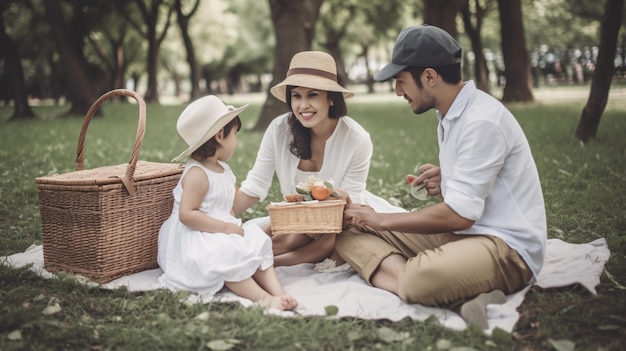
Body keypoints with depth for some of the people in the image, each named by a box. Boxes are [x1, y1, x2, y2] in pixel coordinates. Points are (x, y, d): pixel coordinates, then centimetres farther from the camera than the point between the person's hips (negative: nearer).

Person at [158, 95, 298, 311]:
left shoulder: (223, 170, 11)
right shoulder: (197, 174, -18)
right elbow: (186, 214, -25)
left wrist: (234, 225, -1)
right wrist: (225, 227, -24)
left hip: (222, 235, 9)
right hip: (195, 241, -9)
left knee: (258, 242, -6)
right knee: (227, 255, -32)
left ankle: (277, 292, -21)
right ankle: (261, 298, -35)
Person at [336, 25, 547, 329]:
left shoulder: (482, 121, -17)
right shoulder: (450, 117, 13)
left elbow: (459, 215, -19)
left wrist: (380, 220, -9)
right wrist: (445, 183, 1)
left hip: (508, 245, -11)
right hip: (461, 234, 11)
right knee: (351, 234, -5)